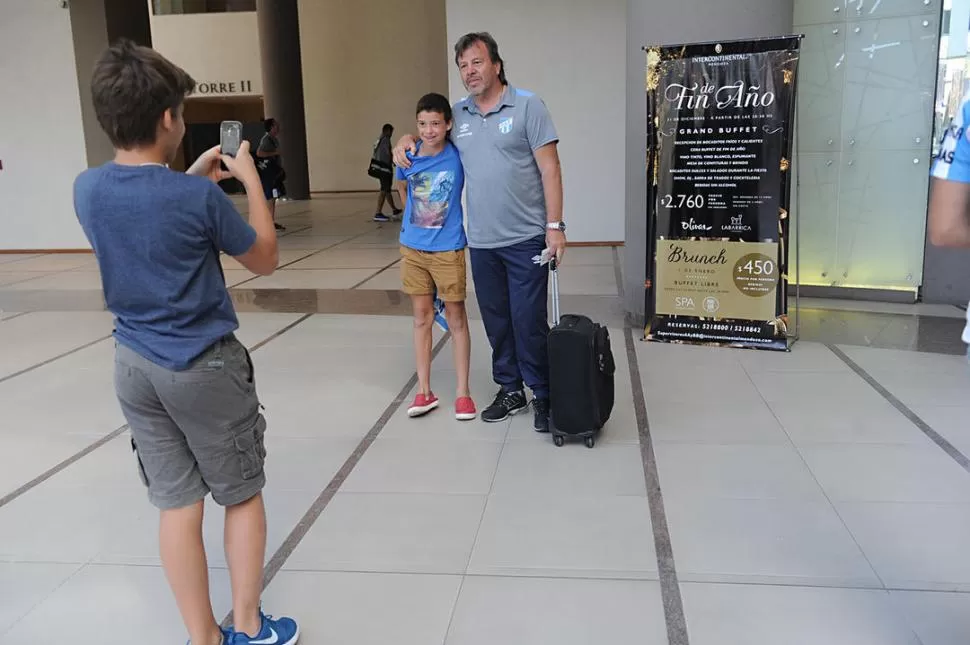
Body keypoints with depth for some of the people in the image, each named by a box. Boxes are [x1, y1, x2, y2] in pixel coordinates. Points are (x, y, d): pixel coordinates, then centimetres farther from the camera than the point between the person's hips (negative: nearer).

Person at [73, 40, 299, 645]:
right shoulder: (200, 197, -20)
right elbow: (266, 260, -4)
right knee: (242, 497, 13)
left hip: (134, 365, 5)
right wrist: (251, 179, 1)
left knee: (177, 504, 12)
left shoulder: (87, 188, -2)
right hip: (205, 366, -5)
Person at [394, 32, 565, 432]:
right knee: (496, 321, 12)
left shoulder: (527, 106, -4)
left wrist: (555, 225, -12)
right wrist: (407, 139, 5)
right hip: (481, 242, 5)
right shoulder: (457, 114, 9)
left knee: (530, 322, -2)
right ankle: (510, 390, 27)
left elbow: (549, 168, -7)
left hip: (526, 238, -4)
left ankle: (543, 396, 14)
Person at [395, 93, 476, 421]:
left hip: (448, 249, -3)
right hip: (412, 248, 3)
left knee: (456, 317, 4)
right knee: (421, 316, 9)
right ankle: (424, 391, 18)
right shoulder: (408, 157, -4)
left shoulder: (458, 155, -12)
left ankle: (463, 393, 13)